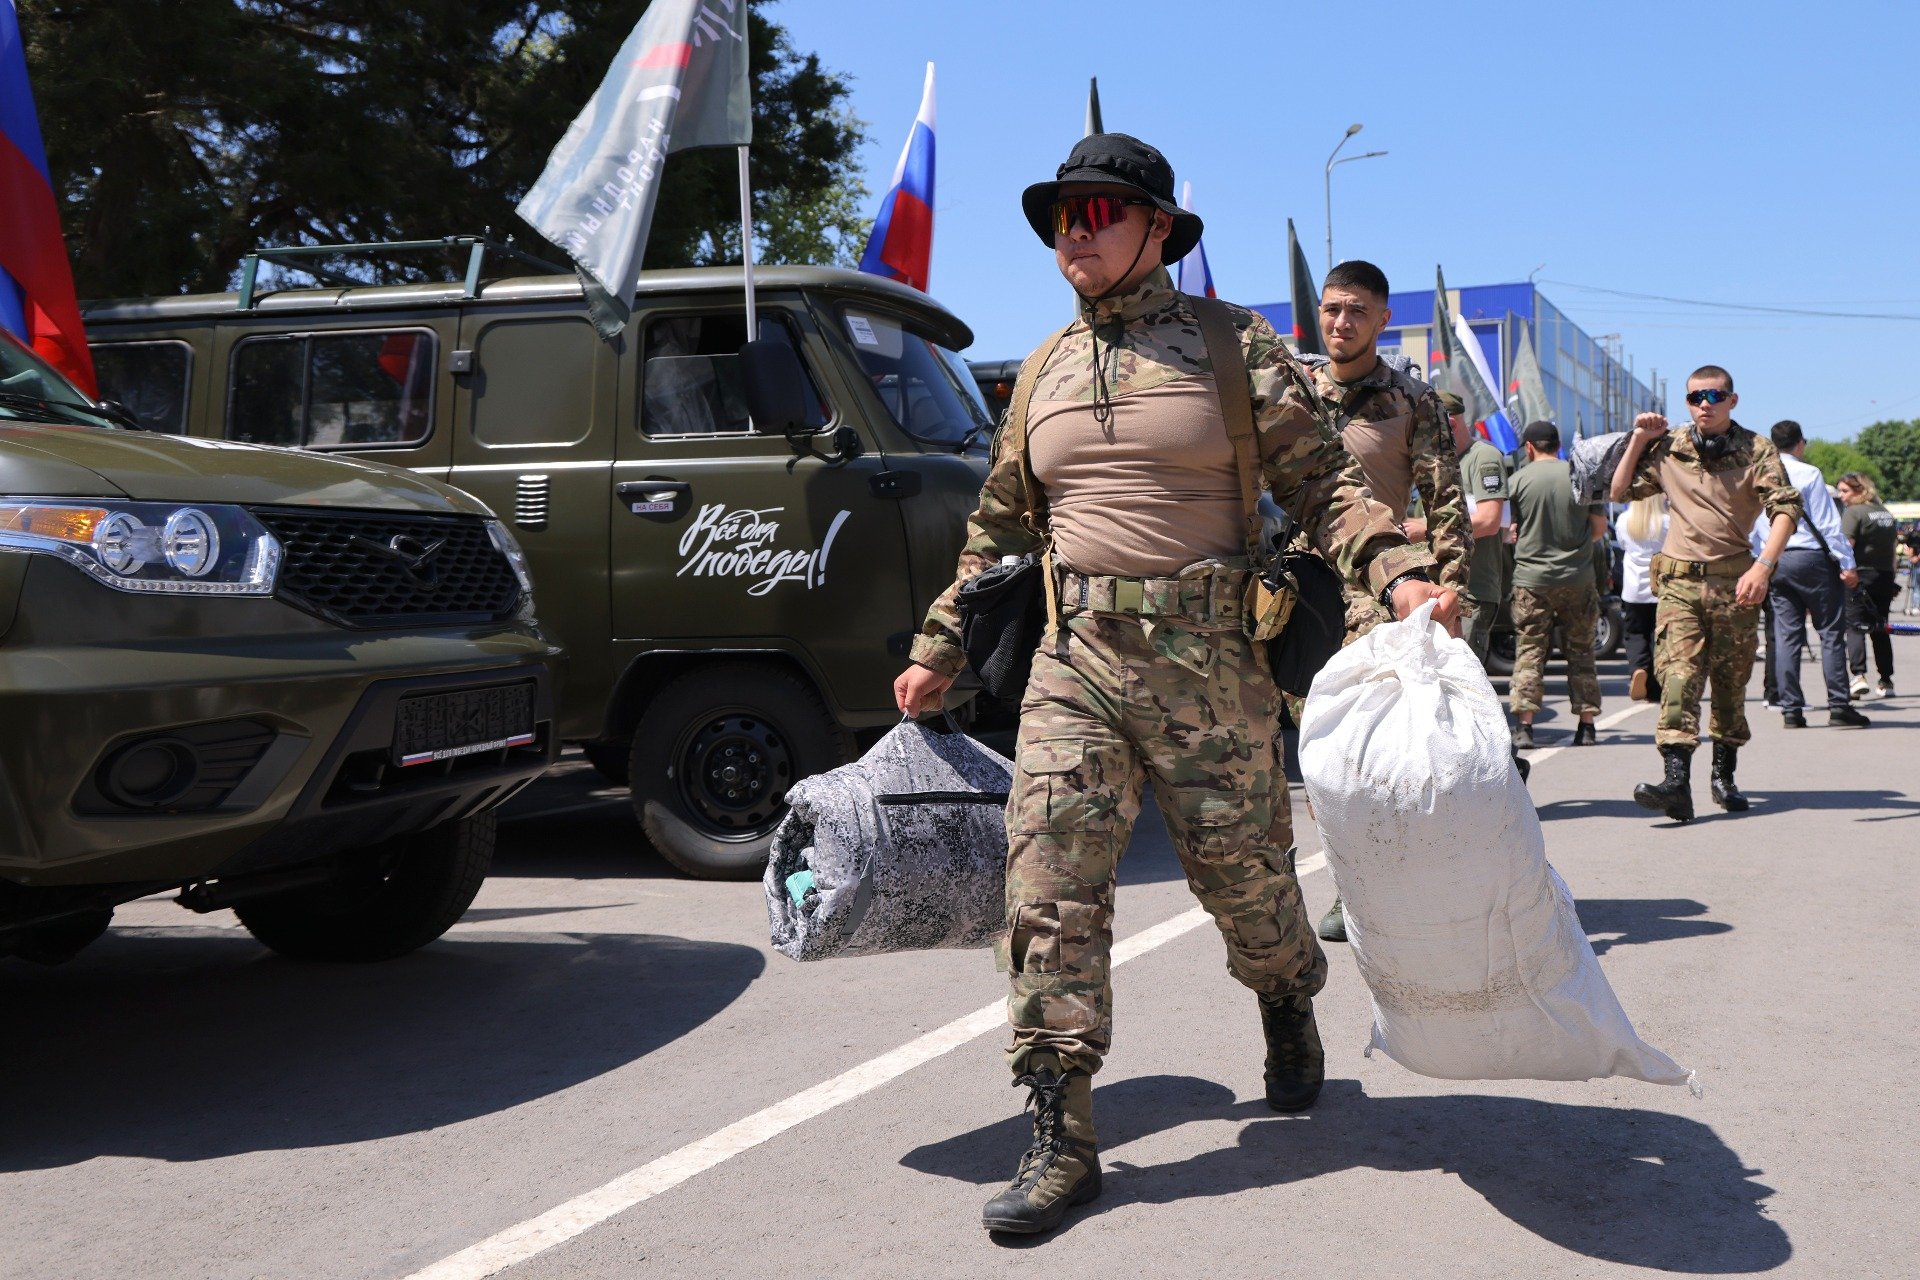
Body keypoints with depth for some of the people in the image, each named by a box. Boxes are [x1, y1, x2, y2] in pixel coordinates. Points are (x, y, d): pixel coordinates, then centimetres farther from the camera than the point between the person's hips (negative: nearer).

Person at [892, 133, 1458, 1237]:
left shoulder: (1233, 345, 2)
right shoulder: (1044, 372, 14)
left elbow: (1323, 479, -1)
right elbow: (1001, 528, 21)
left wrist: (1397, 572, -18)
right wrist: (938, 651, 20)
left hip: (1209, 659, -3)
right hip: (1074, 659, 3)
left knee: (1243, 871, 9)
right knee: (1050, 881, -8)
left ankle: (1289, 1011, 42)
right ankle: (1063, 1138, -2)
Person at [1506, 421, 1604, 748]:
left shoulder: (1519, 479, -3)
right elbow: (1599, 528, 7)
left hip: (1530, 577, -1)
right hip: (1578, 577, 2)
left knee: (1529, 652, 2)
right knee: (1580, 652, 10)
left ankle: (1523, 726, -6)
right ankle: (1586, 726, 12)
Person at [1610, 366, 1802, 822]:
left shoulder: (1756, 450, 1)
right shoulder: (1668, 448, 9)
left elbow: (1785, 508, -9)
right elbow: (1620, 492, 16)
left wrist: (1763, 566, -21)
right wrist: (1639, 440, 8)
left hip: (1734, 582, 0)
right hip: (1679, 580, 1)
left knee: (1731, 681, 8)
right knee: (1677, 675, -14)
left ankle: (1724, 775, 24)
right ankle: (1677, 781, -24)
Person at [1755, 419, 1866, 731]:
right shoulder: (1809, 474, -7)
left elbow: (1751, 529, 10)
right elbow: (1829, 524, -9)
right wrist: (1846, 564, -8)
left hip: (1774, 563, 5)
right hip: (1811, 558, -5)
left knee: (1785, 635, 6)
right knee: (1831, 632, 0)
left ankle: (1791, 710, 4)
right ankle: (1839, 707, -3)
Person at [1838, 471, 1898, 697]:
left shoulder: (1853, 512, -7)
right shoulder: (1886, 513, 15)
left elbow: (1846, 546, -17)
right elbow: (1892, 548, 18)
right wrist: (1892, 579, 22)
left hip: (1860, 575, -7)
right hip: (1885, 577, 7)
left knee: (1854, 626, -6)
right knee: (1880, 629, 13)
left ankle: (1858, 676, -21)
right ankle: (1886, 681, 15)